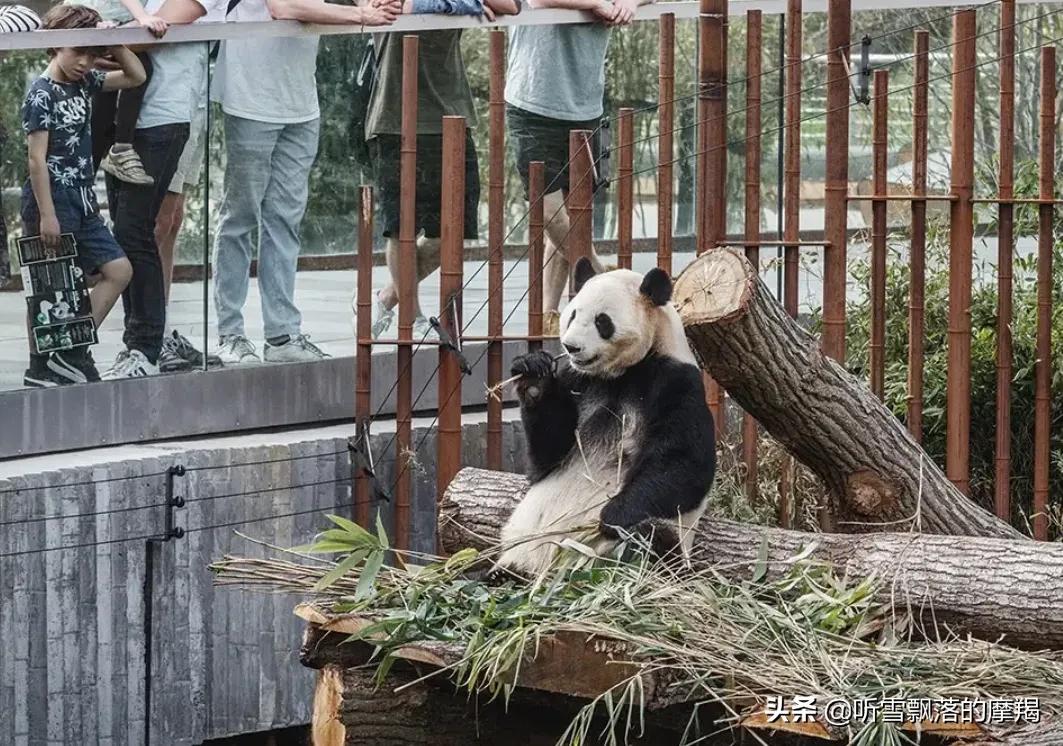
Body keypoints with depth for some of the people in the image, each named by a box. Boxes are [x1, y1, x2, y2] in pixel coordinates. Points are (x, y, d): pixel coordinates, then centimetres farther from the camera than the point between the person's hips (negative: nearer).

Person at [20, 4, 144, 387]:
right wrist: (46, 214, -19)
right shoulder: (41, 94, -13)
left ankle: (73, 351, 5)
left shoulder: (84, 83, 9)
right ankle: (40, 367, 7)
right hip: (51, 199, -8)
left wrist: (115, 44, 0)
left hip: (82, 199, 8)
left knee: (118, 270, 3)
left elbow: (136, 76, 17)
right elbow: (37, 158, -16)